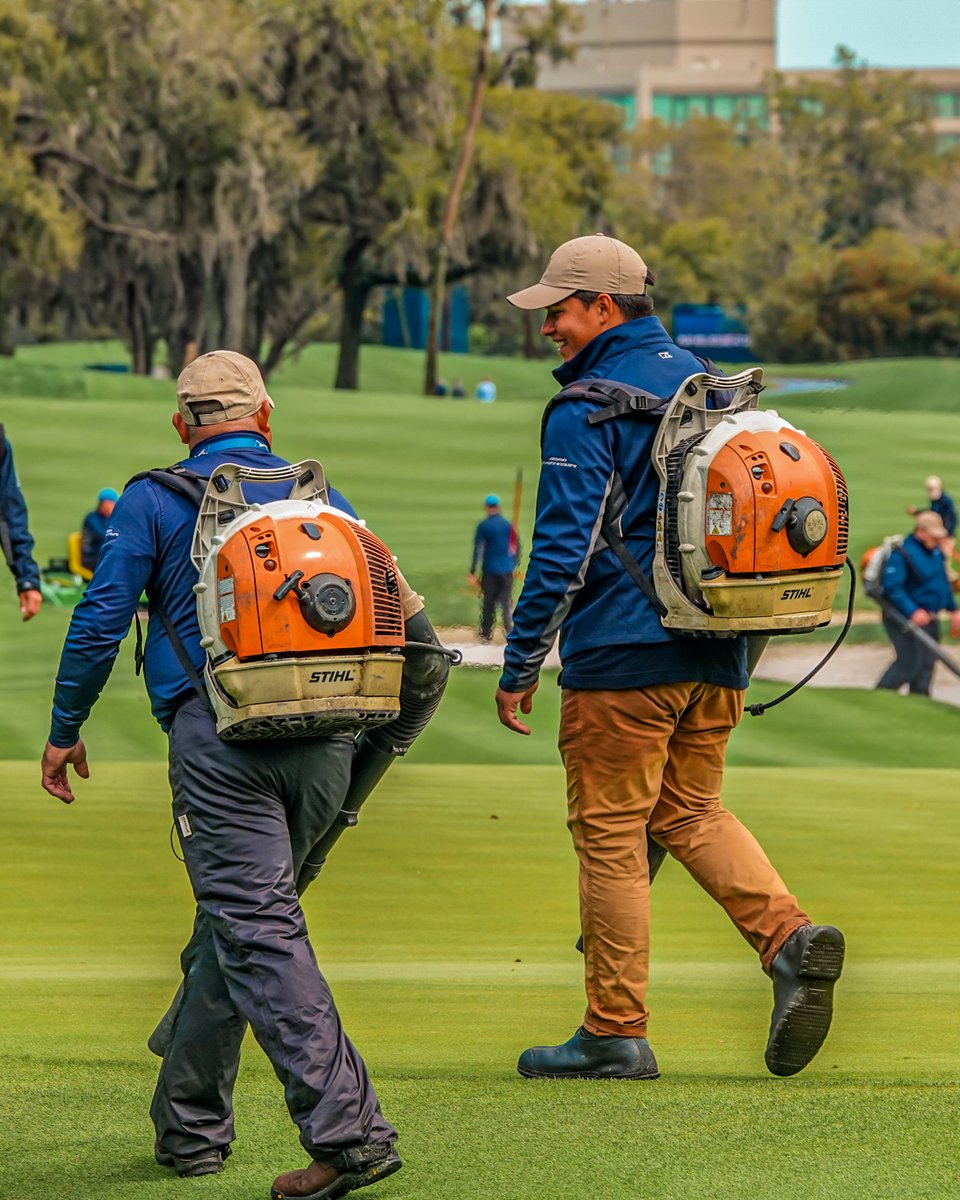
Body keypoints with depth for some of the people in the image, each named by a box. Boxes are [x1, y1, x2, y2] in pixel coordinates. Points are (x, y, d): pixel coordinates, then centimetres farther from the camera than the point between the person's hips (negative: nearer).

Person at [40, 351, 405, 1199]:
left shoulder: (155, 502, 6)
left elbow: (100, 621, 2)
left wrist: (66, 731, 13)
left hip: (219, 731, -5)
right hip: (326, 740, 5)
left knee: (258, 931, -10)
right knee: (232, 925, 17)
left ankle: (347, 1126, -24)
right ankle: (189, 1122, 22)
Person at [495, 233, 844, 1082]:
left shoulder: (586, 412, -11)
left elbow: (564, 551, -16)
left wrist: (520, 666, -9)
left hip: (622, 659, -7)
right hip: (718, 658, 7)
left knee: (610, 834, 0)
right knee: (691, 811, 18)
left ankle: (615, 1034, 3)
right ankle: (788, 935, -5)